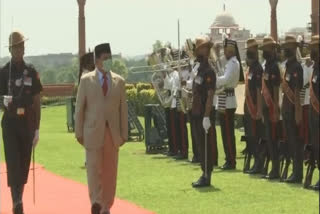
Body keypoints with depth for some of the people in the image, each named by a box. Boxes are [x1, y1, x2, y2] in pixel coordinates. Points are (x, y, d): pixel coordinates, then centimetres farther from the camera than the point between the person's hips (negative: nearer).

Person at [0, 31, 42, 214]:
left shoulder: (32, 72, 4)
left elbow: (37, 102, 7)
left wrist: (37, 129, 4)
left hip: (27, 122, 2)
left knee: (25, 163, 8)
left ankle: (19, 198, 22)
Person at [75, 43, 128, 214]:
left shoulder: (119, 81, 7)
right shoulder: (86, 80, 2)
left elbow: (123, 109, 7)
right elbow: (79, 108, 3)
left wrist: (124, 134, 4)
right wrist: (79, 132, -1)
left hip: (113, 132, 2)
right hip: (93, 132, -2)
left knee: (110, 171, 5)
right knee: (94, 168, -7)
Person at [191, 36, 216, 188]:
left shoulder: (209, 71, -14)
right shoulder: (200, 69, 14)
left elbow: (210, 96, -19)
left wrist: (206, 117, -22)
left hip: (204, 115, -9)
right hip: (197, 114, 9)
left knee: (206, 145, -5)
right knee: (201, 145, 12)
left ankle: (207, 177, -2)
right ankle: (204, 174, 19)